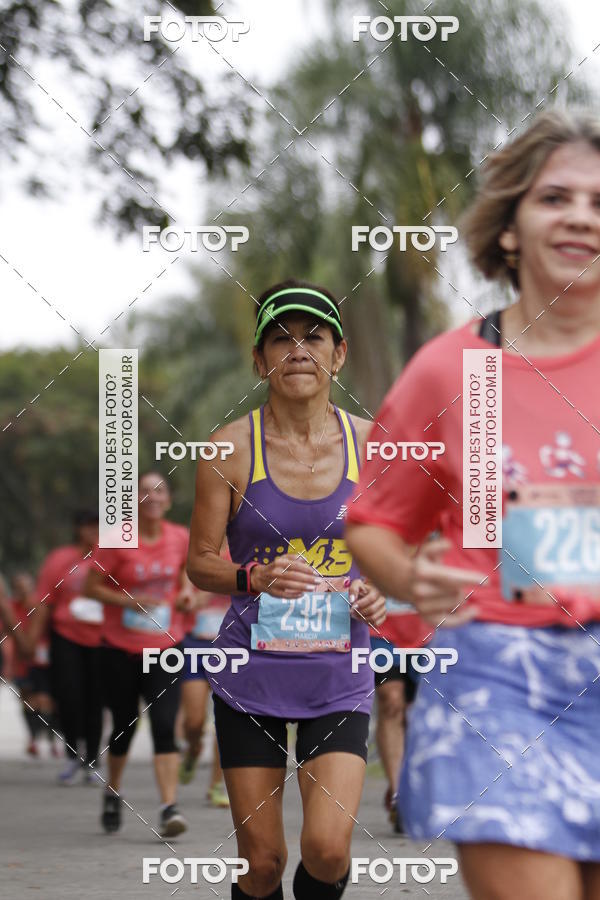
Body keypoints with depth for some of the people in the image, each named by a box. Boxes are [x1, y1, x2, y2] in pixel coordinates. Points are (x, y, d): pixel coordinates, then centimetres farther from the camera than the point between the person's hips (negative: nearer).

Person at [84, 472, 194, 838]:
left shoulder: (180, 538, 1)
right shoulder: (118, 540, -9)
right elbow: (91, 587, -5)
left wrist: (186, 590, -2)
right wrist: (130, 601, -19)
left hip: (165, 648, 1)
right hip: (121, 648, -1)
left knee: (165, 726, -13)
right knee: (124, 726, 9)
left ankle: (169, 808, -18)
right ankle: (113, 794, 35)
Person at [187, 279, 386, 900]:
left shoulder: (370, 443, 1)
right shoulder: (232, 446, -6)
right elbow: (200, 563, -1)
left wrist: (380, 591, -6)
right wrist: (257, 577, -20)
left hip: (338, 678, 1)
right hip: (251, 674, -1)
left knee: (327, 848, -13)